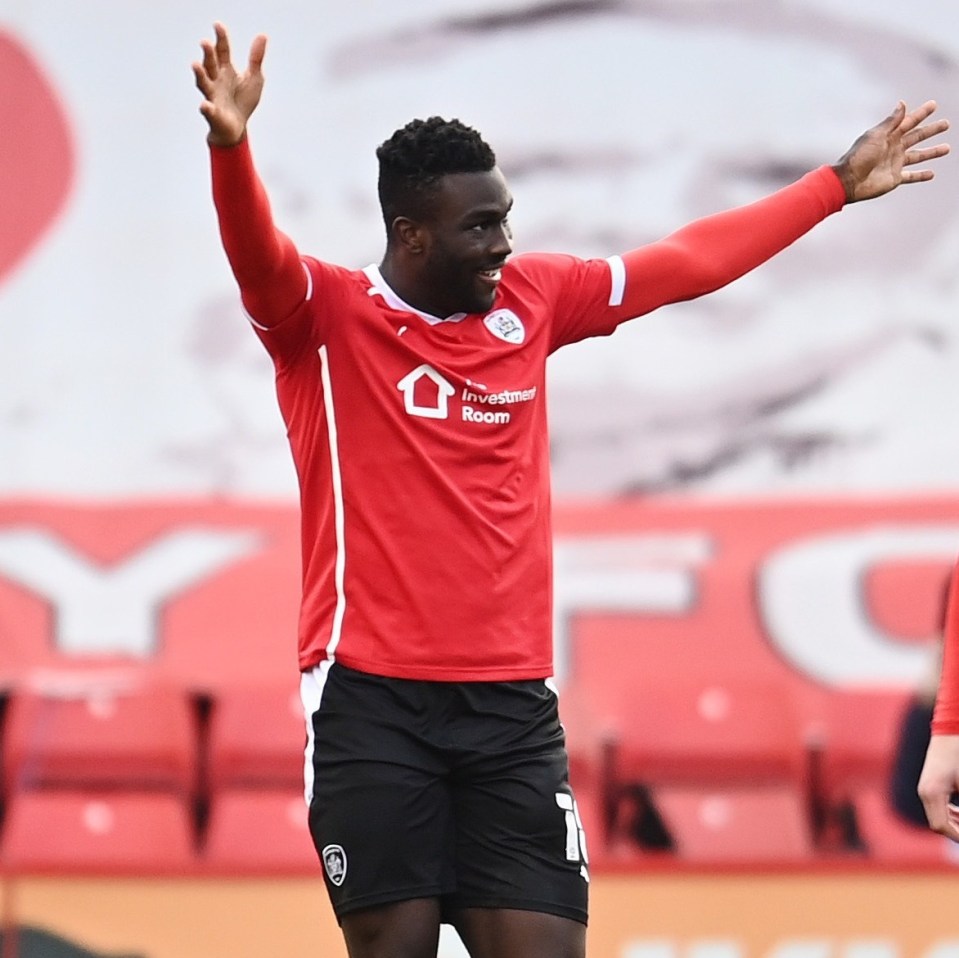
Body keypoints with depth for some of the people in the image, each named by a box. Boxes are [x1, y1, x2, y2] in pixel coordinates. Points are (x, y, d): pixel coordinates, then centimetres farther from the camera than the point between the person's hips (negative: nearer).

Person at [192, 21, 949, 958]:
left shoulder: (532, 298, 11)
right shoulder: (324, 314, -3)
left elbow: (688, 261, 21)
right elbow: (256, 253, -23)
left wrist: (839, 182, 27)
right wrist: (230, 146, -43)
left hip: (512, 703, 4)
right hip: (371, 701, -4)